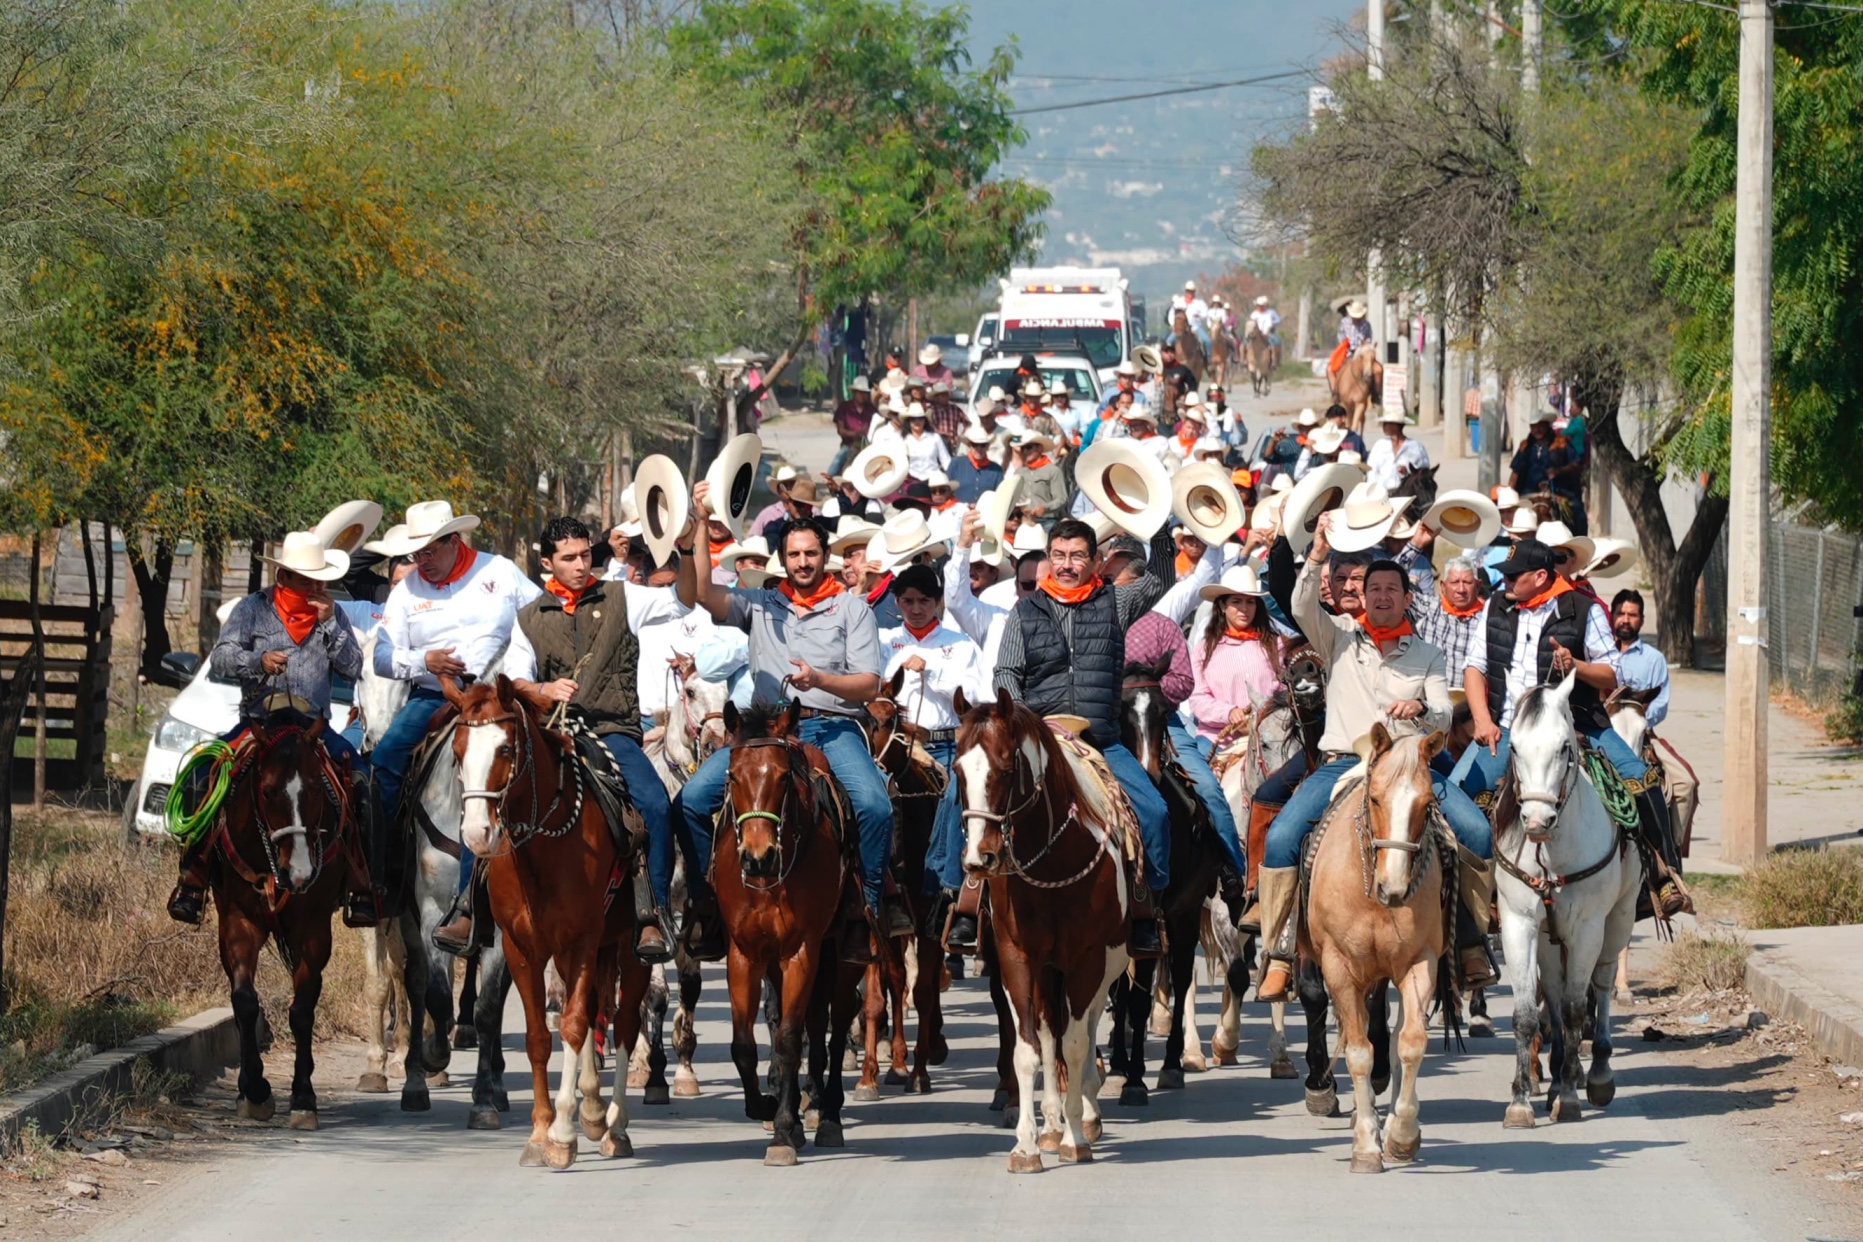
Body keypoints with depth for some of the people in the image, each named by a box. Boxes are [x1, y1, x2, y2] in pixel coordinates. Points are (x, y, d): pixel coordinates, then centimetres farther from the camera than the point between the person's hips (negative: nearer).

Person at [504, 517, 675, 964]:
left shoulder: (622, 599, 12)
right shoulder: (530, 618, 17)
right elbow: (513, 681, 10)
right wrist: (544, 689, -10)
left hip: (613, 731, -1)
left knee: (656, 805, -26)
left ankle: (653, 915, -19)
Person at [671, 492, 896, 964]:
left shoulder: (852, 607, 11)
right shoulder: (760, 605, 16)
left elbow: (869, 684, 4)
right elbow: (699, 593, 0)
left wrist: (820, 680, -15)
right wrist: (698, 529, -11)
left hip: (833, 727, -2)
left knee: (874, 804, -30)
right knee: (692, 798, -18)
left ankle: (867, 909, -16)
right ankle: (706, 904, -7)